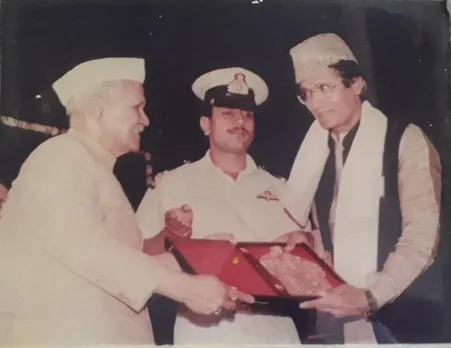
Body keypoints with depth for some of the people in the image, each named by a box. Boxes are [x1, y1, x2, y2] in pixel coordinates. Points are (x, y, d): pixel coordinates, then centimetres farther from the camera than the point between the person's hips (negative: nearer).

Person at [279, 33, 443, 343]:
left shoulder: (405, 140, -7)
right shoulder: (317, 149, 9)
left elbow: (422, 234, -15)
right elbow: (330, 232, 9)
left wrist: (372, 296, -23)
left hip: (404, 309, -4)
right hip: (339, 310, 4)